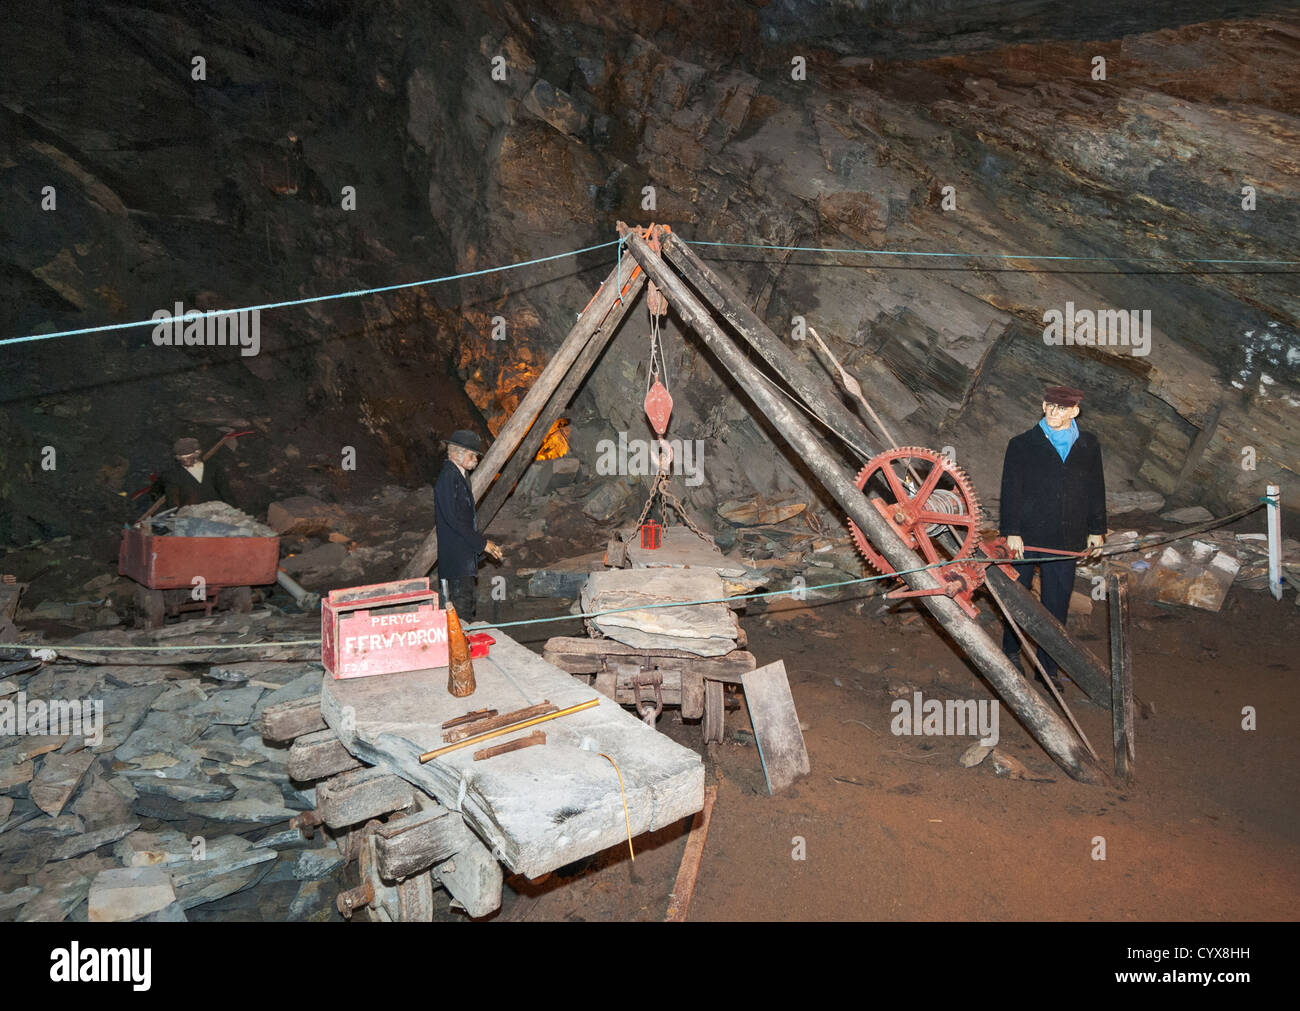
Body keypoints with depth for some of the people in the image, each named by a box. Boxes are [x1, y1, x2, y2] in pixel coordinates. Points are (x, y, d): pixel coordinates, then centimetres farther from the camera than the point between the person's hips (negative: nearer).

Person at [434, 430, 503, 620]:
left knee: (471, 602, 15)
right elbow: (453, 519, -23)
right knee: (462, 607, -8)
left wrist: (484, 542, 15)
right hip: (456, 558, -10)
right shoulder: (448, 478, -17)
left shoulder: (461, 476, 15)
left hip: (466, 554, 10)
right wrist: (482, 543, -19)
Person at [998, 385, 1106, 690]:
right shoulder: (1022, 445, -2)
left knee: (1056, 605, 6)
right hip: (1027, 537, -2)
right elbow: (1011, 490, -5)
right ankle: (1011, 651, 31)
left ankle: (1048, 667, 17)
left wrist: (1097, 529, 12)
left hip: (1066, 538, 2)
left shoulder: (1088, 445, 8)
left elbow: (1096, 489, 14)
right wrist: (1012, 531, -10)